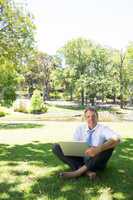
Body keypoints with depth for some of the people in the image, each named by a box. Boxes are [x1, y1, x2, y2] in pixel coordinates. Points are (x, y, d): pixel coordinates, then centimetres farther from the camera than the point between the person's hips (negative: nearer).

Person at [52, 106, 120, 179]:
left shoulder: (103, 129, -6)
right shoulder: (80, 128, 5)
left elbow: (116, 139, -27)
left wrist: (98, 149, -42)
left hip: (96, 161, -2)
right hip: (81, 159, 3)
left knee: (110, 145, -31)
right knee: (56, 147, -13)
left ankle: (79, 171, -29)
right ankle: (87, 171, -28)